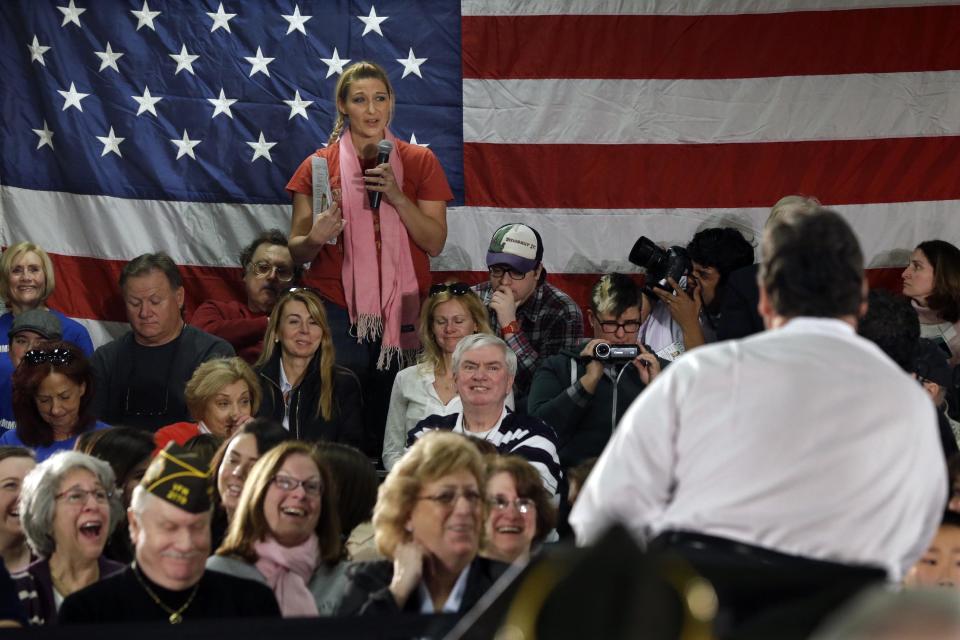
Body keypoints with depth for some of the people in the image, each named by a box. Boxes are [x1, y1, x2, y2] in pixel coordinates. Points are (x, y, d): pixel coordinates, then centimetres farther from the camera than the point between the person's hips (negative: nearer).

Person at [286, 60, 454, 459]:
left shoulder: (419, 161, 8)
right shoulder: (319, 165, 6)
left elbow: (435, 243, 1)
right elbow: (296, 252, 8)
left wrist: (396, 196, -11)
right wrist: (315, 239, -14)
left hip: (402, 310, 1)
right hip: (337, 311, 0)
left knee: (392, 413, -4)